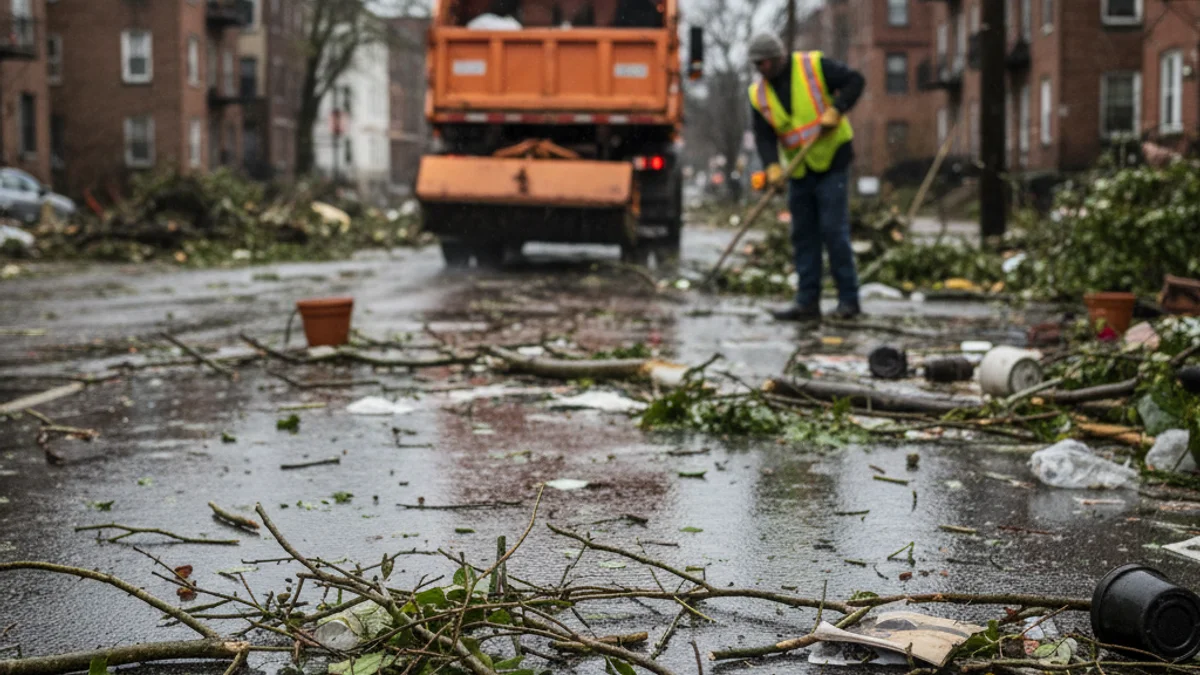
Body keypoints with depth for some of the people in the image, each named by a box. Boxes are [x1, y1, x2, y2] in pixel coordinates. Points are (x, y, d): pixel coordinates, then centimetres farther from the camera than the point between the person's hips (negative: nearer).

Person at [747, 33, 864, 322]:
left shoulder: (815, 66, -8)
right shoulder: (759, 94, 4)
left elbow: (854, 80, -7)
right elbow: (763, 136, -2)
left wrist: (836, 110, -20)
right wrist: (772, 165, -18)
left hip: (831, 161, -5)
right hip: (799, 170, 6)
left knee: (833, 230, -9)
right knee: (803, 235, 6)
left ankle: (848, 300, -2)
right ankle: (807, 302, 10)